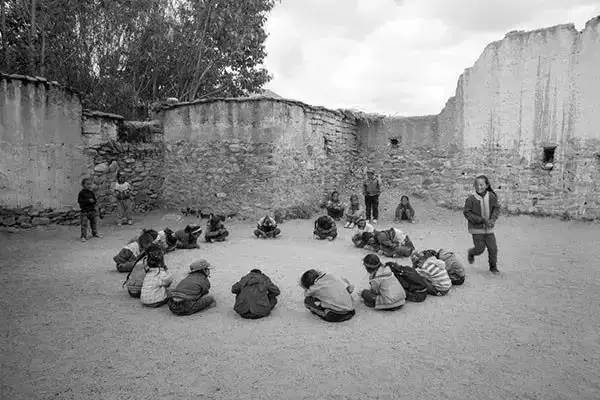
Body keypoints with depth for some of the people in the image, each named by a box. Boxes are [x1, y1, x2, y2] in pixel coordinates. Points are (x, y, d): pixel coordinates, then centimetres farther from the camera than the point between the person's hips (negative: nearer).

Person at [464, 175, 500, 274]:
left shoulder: (491, 196, -4)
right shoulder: (471, 199, -15)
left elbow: (496, 208, 6)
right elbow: (467, 213, -13)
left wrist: (493, 219, -12)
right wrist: (482, 220, -18)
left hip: (489, 228, 3)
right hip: (477, 229, -3)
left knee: (493, 248, 4)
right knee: (480, 249, 0)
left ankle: (493, 267, 25)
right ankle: (471, 253, 36)